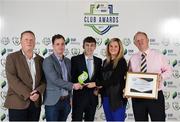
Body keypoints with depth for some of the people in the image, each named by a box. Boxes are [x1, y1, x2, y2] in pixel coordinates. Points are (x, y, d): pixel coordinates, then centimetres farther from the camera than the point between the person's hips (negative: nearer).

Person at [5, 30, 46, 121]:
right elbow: (12, 79, -11)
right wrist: (28, 94, -17)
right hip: (17, 103, -4)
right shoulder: (12, 57, -1)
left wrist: (38, 92, -12)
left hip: (35, 102, 4)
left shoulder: (40, 59, 11)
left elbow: (44, 79, 7)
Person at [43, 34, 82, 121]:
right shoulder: (48, 61, -10)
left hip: (66, 101, 6)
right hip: (53, 101, -6)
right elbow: (55, 80, -19)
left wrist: (70, 97, 13)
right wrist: (72, 85, -17)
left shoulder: (68, 61, 11)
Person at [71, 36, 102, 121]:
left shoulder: (98, 61, 8)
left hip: (93, 97, 4)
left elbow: (99, 78, 13)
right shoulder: (75, 59, -4)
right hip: (79, 97, -4)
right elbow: (72, 78, -4)